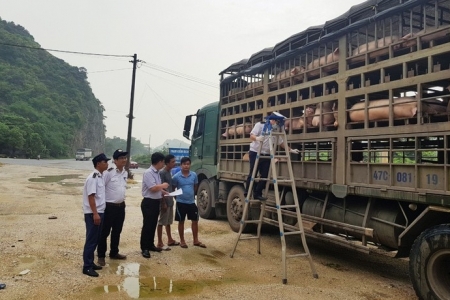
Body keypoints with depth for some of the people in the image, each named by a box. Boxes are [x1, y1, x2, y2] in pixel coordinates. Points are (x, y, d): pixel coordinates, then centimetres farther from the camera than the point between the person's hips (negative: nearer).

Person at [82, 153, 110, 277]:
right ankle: (87, 267, 6)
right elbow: (91, 196, -20)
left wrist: (99, 213, 17)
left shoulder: (100, 177, 12)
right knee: (91, 240, -3)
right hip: (93, 214, -9)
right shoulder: (93, 177, -16)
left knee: (96, 239, 15)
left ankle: (90, 263, 25)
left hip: (99, 212, 9)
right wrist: (95, 214, -22)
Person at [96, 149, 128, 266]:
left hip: (121, 206, 7)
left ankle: (114, 253, 33)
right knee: (105, 232, 4)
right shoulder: (108, 173, -17)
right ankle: (101, 256, 18)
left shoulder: (125, 173, 6)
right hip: (109, 207, -7)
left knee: (117, 232, 18)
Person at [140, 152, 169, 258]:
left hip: (156, 202, 9)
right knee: (147, 225, -1)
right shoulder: (148, 173, -18)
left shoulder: (157, 173, 11)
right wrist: (163, 185, -10)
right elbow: (153, 188, -25)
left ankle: (150, 245, 29)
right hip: (149, 203, -9)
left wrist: (165, 192, 4)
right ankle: (144, 248, 9)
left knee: (153, 225, 17)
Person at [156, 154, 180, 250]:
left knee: (168, 221, 17)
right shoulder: (162, 173, -17)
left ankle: (170, 240, 28)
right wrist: (163, 202, -20)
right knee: (161, 222, -1)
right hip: (165, 201, -9)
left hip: (170, 201, 9)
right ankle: (160, 243, 6)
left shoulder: (169, 172, 11)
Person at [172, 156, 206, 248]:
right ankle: (182, 241, 21)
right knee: (181, 221, 8)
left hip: (191, 201, 3)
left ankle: (196, 240, 21)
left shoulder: (194, 175, -2)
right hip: (181, 202, -3)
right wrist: (177, 196, 1)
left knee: (195, 220, 8)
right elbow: (173, 188, 0)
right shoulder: (176, 176, -11)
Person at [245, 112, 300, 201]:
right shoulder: (260, 125, -3)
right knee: (252, 174, -4)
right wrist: (257, 138, -35)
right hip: (255, 153, -5)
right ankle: (247, 193, 7)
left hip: (266, 155, 5)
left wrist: (290, 150, 10)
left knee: (264, 175, 1)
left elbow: (282, 142, 16)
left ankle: (258, 194, 11)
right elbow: (252, 136, -13)